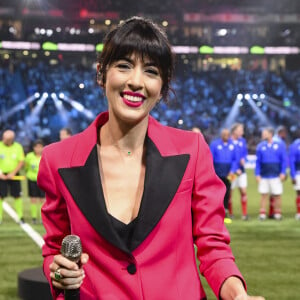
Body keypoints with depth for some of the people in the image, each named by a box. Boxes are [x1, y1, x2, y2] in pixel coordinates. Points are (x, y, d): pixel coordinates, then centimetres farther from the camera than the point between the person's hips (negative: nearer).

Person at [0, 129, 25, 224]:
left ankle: (20, 216, 9)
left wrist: (13, 173, -13)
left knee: (17, 196, 1)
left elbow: (21, 162, -3)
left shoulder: (18, 147, -1)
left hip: (14, 175, 1)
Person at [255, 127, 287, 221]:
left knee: (277, 195, 3)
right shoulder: (260, 146, 5)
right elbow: (258, 162, 6)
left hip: (276, 175, -1)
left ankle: (277, 213, 13)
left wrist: (283, 173, -6)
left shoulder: (279, 145, -1)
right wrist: (257, 174, 0)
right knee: (264, 194, 2)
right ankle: (262, 213, 8)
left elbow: (284, 160, 0)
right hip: (264, 176, 1)